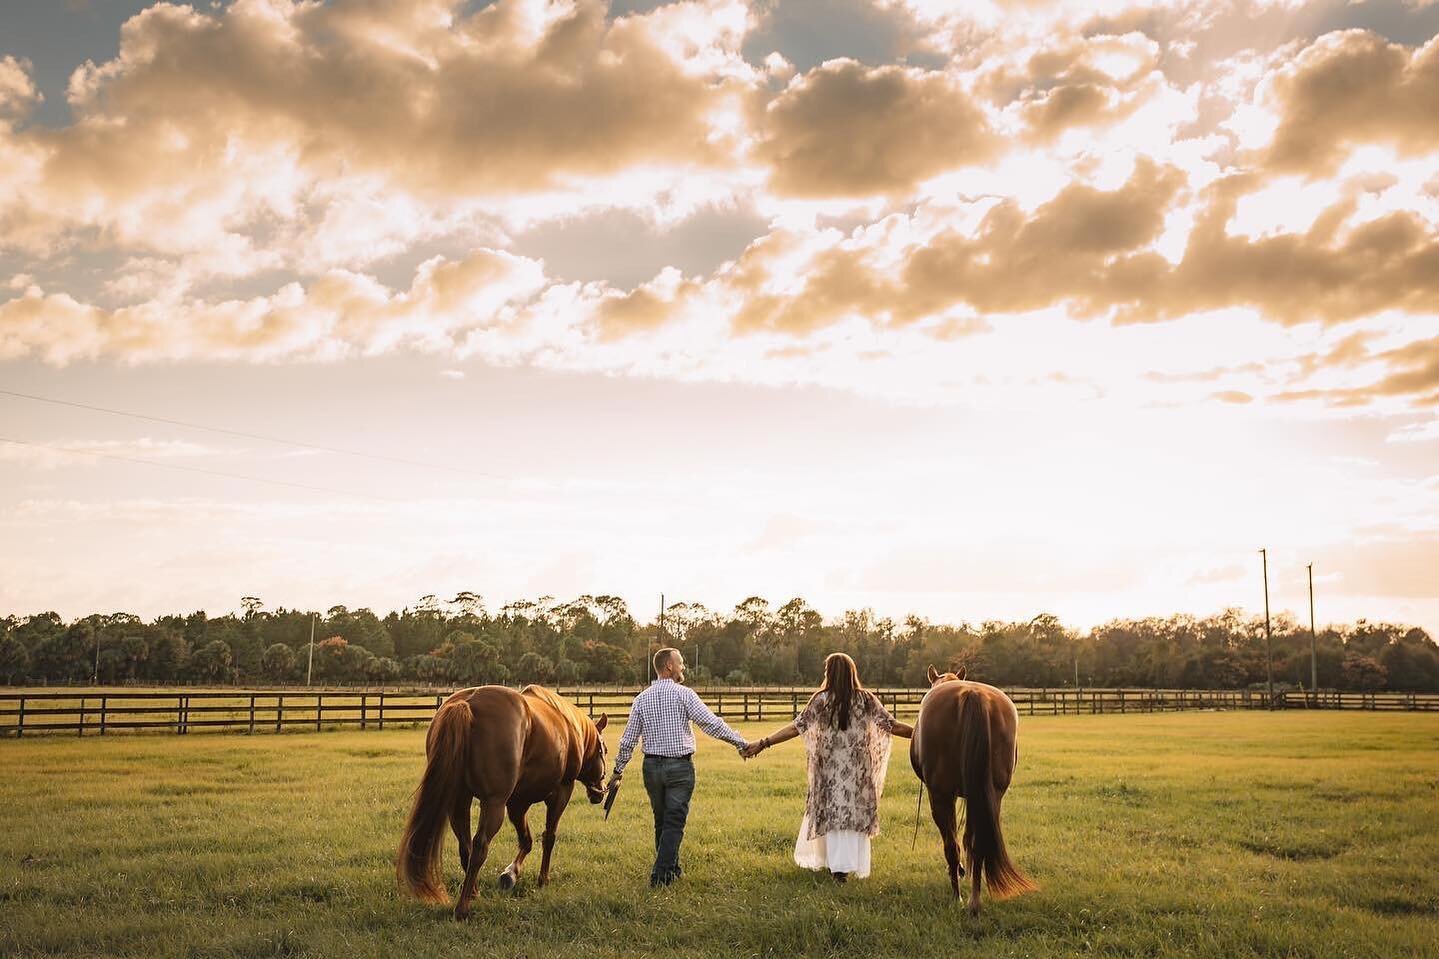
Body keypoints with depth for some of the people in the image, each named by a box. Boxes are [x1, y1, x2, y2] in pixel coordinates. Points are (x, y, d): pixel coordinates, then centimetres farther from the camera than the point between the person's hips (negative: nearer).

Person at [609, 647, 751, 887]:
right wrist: (741, 743, -5)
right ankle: (660, 875, -6)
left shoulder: (642, 699, 5)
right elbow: (712, 724, -13)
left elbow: (628, 740, 7)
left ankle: (672, 869, 28)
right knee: (674, 822, -1)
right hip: (680, 767, -5)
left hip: (652, 766, 5)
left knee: (661, 821, 17)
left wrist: (618, 770, 18)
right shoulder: (683, 694, -9)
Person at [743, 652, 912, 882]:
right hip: (859, 768, 1)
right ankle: (854, 865, 11)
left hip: (830, 768, -1)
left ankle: (837, 866, 4)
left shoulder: (820, 700, -7)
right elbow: (892, 726, -4)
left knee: (832, 814, 8)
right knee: (856, 813, 10)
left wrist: (763, 744, -7)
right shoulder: (867, 700, -2)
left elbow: (796, 727, -10)